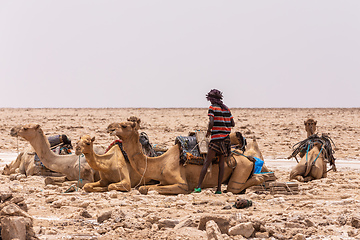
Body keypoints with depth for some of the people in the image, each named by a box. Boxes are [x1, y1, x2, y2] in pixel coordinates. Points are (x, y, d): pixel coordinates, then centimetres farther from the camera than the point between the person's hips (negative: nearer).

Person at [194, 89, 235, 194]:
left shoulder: (212, 108, -5)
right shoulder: (226, 109, 11)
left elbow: (211, 122, -17)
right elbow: (233, 124, 11)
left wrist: (208, 131, 0)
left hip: (216, 138, -5)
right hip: (226, 138, 5)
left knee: (206, 163, -3)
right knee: (221, 164, 7)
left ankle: (199, 186, -8)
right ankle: (219, 188, 4)